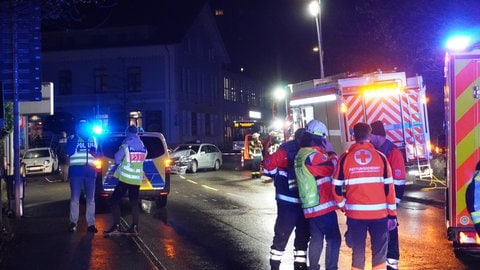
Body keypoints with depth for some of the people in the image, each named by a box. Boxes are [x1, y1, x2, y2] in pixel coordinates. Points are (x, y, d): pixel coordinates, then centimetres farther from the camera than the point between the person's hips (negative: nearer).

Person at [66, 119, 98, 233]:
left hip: (90, 171, 3)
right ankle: (73, 222, 5)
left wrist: (93, 150, -7)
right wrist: (76, 137, -14)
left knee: (90, 198, 5)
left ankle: (91, 223, 10)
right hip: (76, 171, -3)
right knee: (75, 198, -3)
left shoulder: (93, 139, 14)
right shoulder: (72, 138, 5)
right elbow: (69, 152, -12)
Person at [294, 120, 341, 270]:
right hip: (322, 206, -9)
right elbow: (333, 167, -13)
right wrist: (333, 156, 6)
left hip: (310, 206, 9)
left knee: (316, 238, 17)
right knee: (334, 239, -3)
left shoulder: (301, 154, 12)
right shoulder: (313, 156, -20)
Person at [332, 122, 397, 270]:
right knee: (379, 252, 8)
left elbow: (336, 188, -2)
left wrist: (344, 207, 14)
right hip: (379, 213, 0)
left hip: (355, 213, 0)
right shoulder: (380, 157, 0)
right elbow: (389, 187, 0)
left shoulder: (345, 158, -1)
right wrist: (392, 214, 6)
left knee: (358, 252, 10)